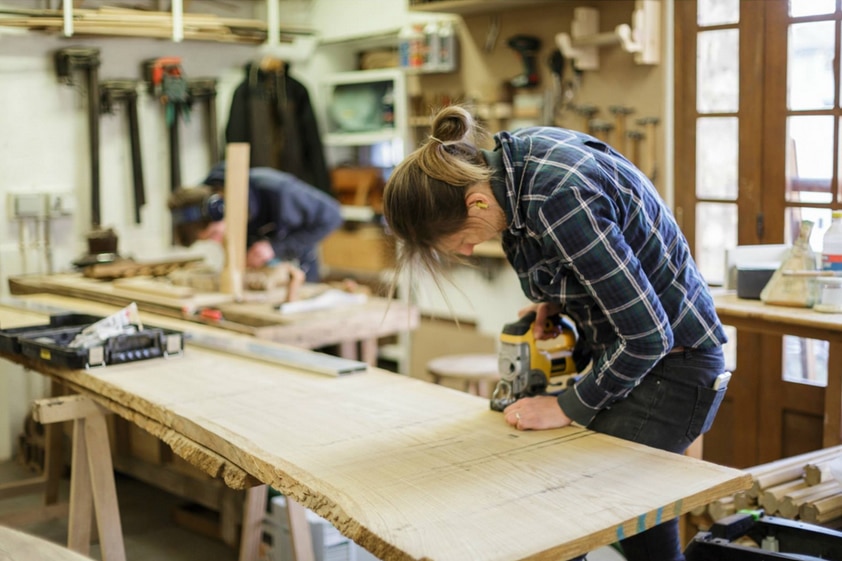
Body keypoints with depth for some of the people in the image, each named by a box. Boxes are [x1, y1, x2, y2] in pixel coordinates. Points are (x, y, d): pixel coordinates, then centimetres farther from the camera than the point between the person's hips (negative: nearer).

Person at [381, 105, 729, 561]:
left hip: (669, 365, -9)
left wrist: (569, 408, -14)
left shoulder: (556, 202, -32)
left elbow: (647, 334, -26)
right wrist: (557, 300, -2)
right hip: (628, 354, 9)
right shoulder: (515, 153, -5)